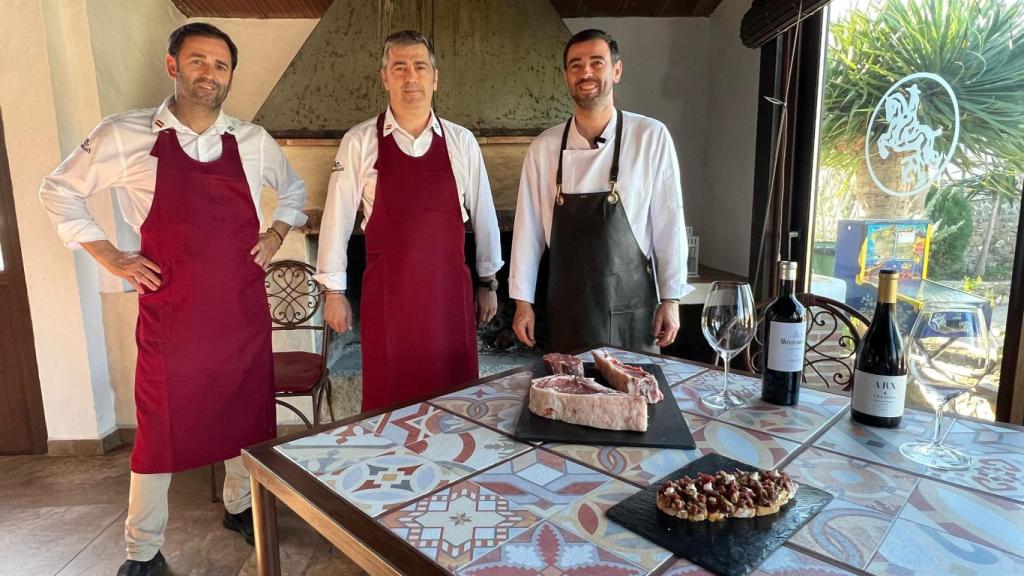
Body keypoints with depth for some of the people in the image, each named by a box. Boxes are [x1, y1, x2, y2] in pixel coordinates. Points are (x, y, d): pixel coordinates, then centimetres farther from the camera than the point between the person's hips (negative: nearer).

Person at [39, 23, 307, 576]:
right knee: (160, 426, 6)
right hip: (170, 313, -2)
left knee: (246, 413, 14)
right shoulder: (125, 136, -5)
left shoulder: (253, 141, 4)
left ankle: (239, 506, 38)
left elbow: (294, 191, 21)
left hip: (243, 308, 3)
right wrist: (110, 258, -1)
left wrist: (274, 237, 6)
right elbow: (59, 191, 6)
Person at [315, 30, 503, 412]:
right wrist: (334, 291, 2)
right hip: (386, 291, -1)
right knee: (389, 400, 7)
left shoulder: (461, 141, 4)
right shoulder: (360, 142, -1)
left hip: (450, 289, 2)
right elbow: (338, 218, 2)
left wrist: (488, 283, 11)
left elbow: (483, 215, 9)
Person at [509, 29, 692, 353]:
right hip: (565, 311, 2)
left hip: (630, 310, -1)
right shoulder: (543, 148, -2)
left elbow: (669, 223, -4)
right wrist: (523, 302, 3)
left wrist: (671, 299, -4)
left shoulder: (651, 138, -8)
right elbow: (528, 228, 2)